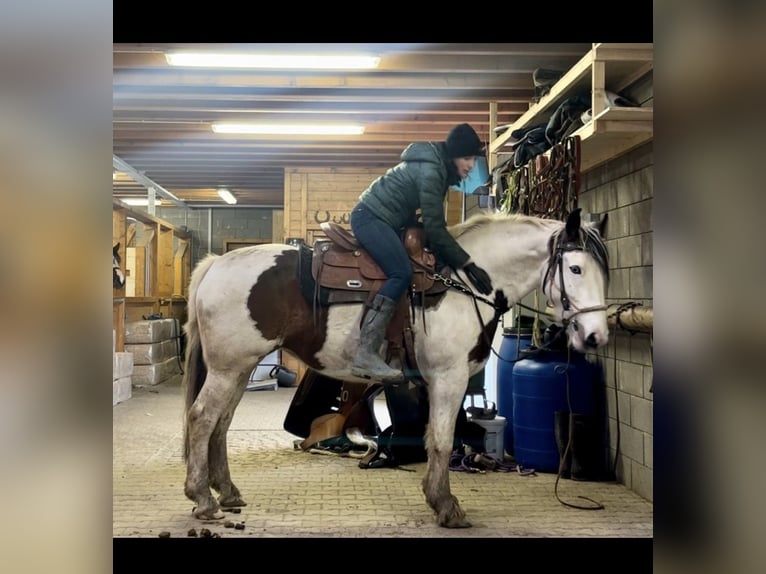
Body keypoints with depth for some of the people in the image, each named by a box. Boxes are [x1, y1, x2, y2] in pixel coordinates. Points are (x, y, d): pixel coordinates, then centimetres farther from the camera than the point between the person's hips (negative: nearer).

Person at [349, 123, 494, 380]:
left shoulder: (440, 168, 8)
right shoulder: (429, 171, -23)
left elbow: (432, 224, 17)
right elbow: (435, 228, -25)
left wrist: (457, 260, 17)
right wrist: (468, 265, -25)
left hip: (386, 220, 11)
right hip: (370, 217, -11)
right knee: (401, 273, -26)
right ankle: (365, 355, -31)